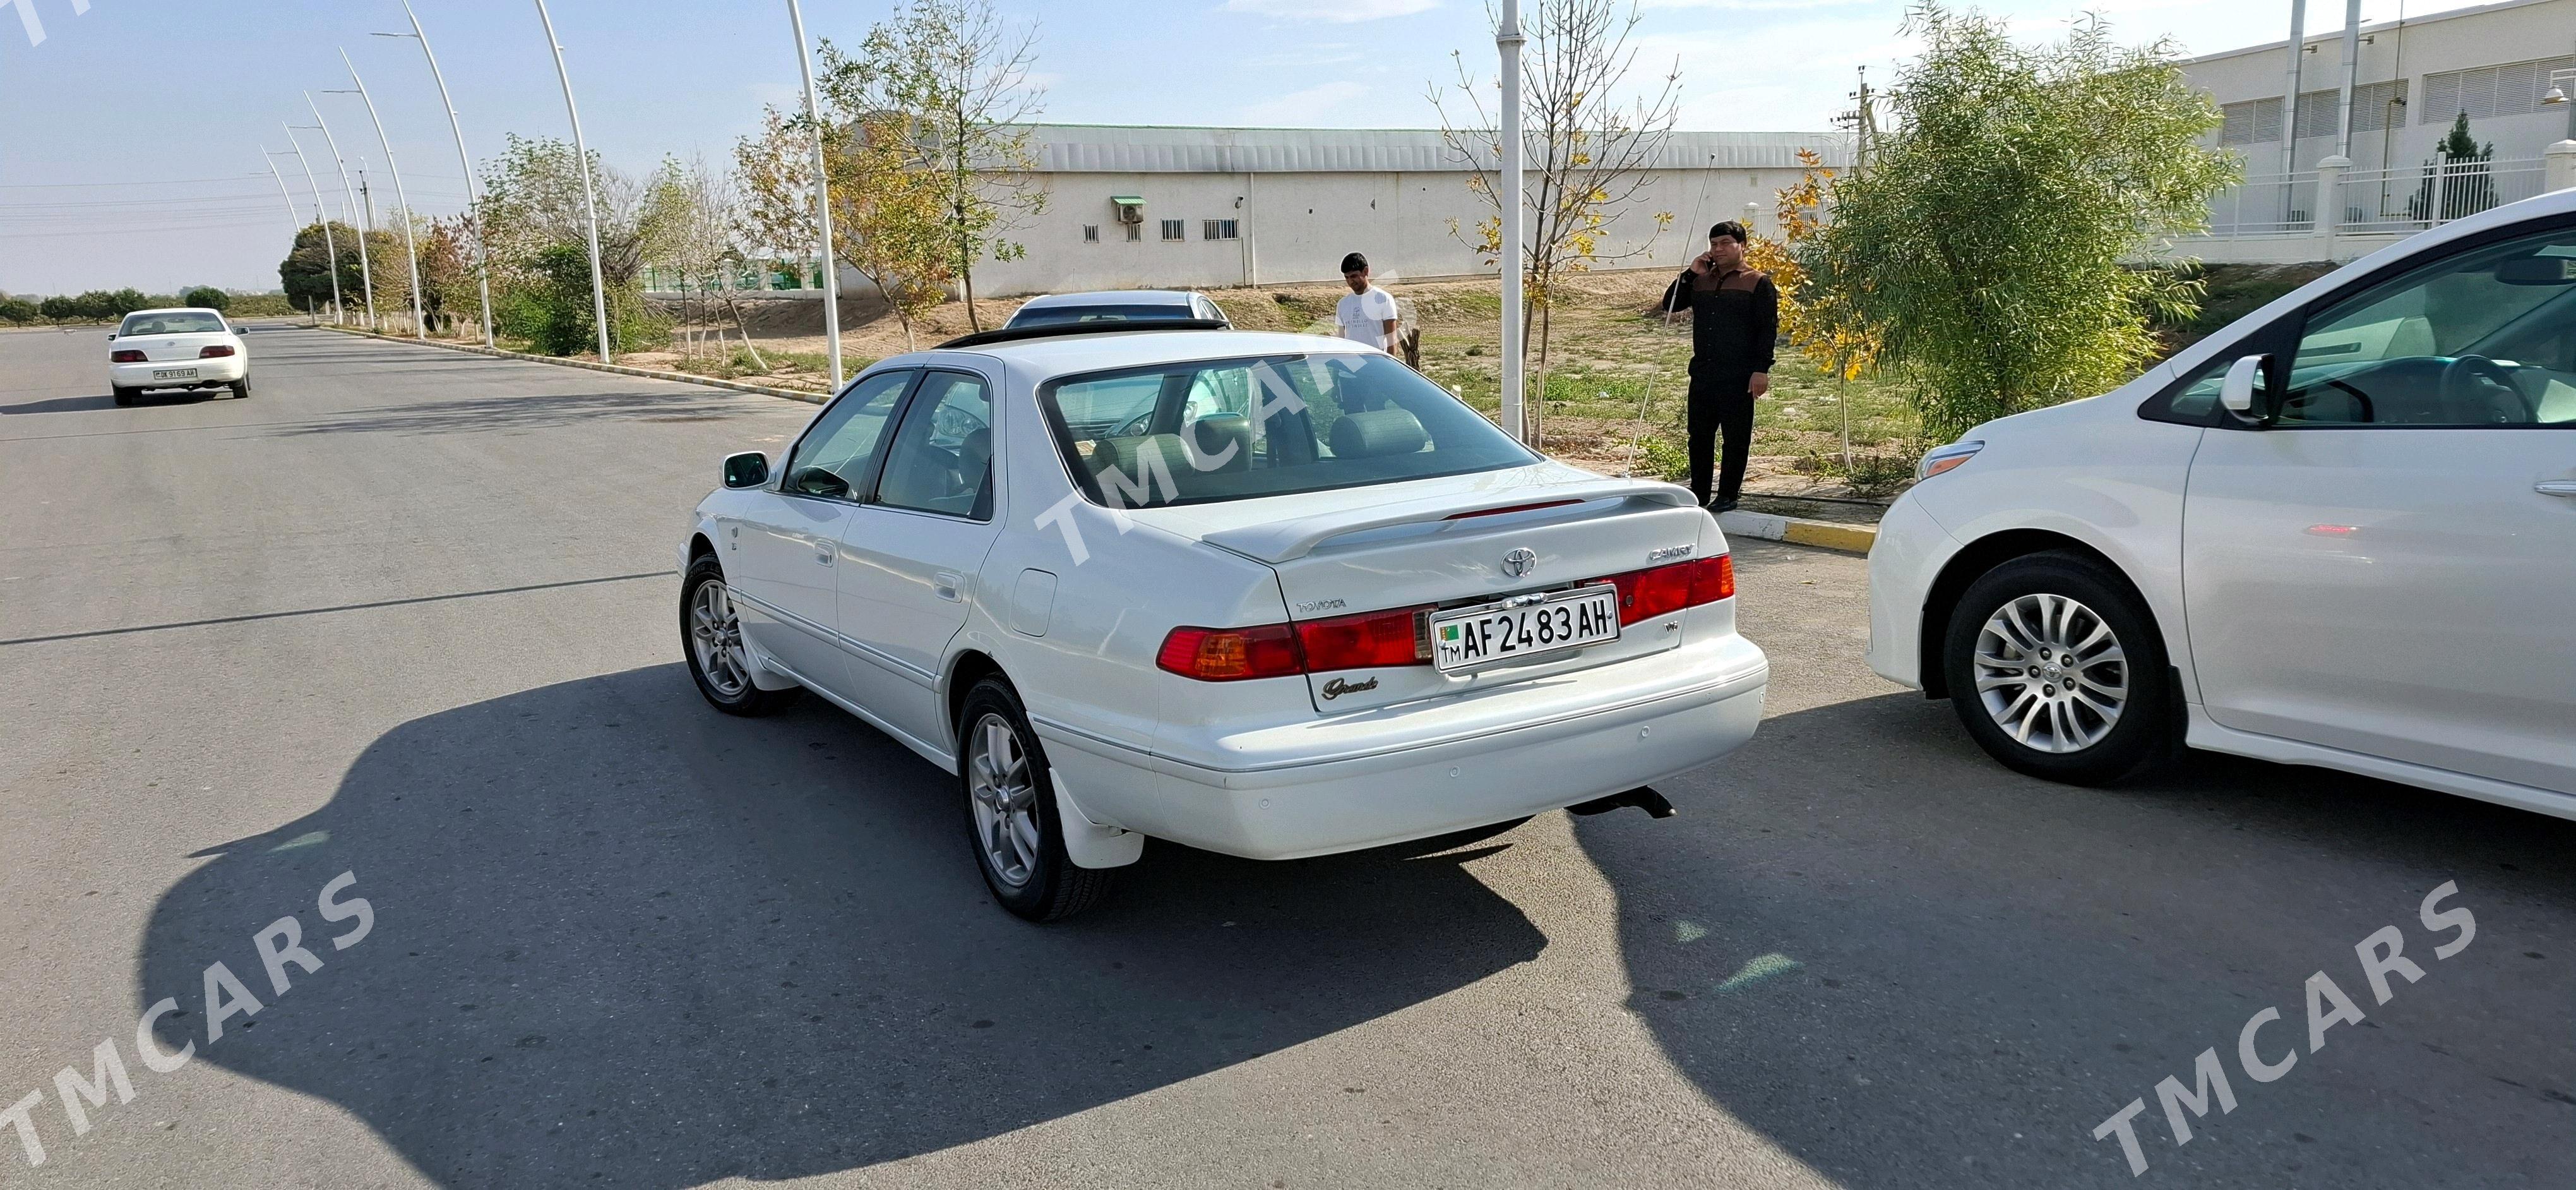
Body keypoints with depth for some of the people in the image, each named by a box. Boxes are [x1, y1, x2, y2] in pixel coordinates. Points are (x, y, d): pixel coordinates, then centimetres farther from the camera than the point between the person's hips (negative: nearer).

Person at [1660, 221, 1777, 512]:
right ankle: (1698, 493, 18)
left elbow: (1768, 329, -6)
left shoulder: (1758, 283, -1)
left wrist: (1761, 369, -14)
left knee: (1736, 438, 2)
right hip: (1703, 374, 6)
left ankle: (1728, 495, 10)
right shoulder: (1700, 281, 15)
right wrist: (1690, 273, 3)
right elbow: (1670, 306, 13)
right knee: (1699, 435, 9)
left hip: (1738, 377, -5)